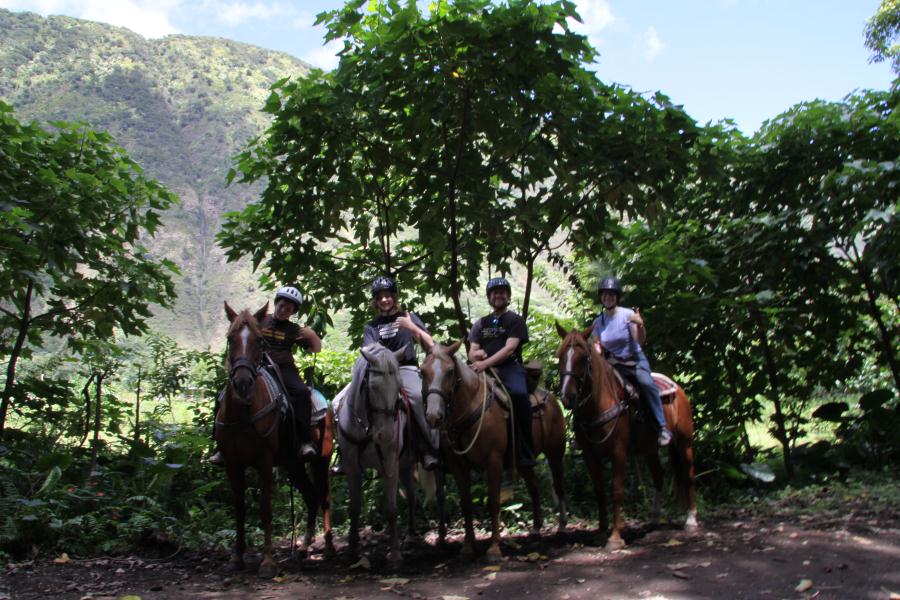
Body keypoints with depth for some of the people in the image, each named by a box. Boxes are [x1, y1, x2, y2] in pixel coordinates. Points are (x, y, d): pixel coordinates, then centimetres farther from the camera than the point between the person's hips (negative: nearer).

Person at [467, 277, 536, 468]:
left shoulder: (515, 320, 11)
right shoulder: (481, 323, 24)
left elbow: (509, 349, -5)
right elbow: (471, 354, 18)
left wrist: (485, 363, -18)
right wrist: (476, 354, -8)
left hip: (510, 368, -4)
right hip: (485, 370, 4)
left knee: (519, 394, -35)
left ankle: (525, 451, -26)